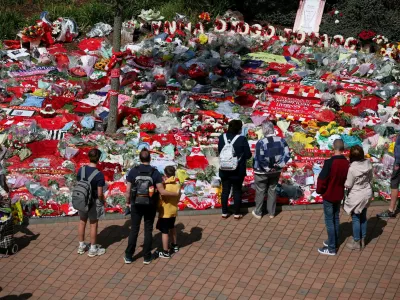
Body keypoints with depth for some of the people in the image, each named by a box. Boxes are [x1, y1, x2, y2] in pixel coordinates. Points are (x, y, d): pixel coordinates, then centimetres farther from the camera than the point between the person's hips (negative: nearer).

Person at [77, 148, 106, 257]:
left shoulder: (81, 170, -7)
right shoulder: (99, 175, -22)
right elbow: (100, 193, -19)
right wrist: (103, 201, 1)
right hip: (94, 202, -5)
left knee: (82, 222, 19)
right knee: (93, 225, 9)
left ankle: (81, 246, 31)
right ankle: (93, 249, 19)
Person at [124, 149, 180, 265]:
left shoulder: (133, 171, -7)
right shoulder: (155, 172, -9)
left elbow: (128, 190, -6)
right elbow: (161, 191, -12)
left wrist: (128, 202, 12)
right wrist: (176, 194, 1)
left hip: (136, 204, 0)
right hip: (150, 206, 0)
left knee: (134, 229, 9)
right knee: (148, 230, 9)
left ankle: (128, 256, 13)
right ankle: (147, 257, 14)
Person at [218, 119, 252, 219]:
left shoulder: (222, 137, -3)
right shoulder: (242, 139, -17)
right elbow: (248, 155, -11)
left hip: (224, 170, 3)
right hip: (238, 170, -3)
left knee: (225, 190, 13)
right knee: (237, 191, 8)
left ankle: (224, 212, 19)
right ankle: (237, 213, 15)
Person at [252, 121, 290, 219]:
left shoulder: (261, 143, -23)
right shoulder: (281, 140, -9)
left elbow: (258, 159, -23)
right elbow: (287, 155, -8)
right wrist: (279, 164, -6)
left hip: (262, 172, -4)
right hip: (276, 171, 4)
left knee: (260, 192, 12)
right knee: (272, 190, 17)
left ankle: (258, 213, 22)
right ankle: (271, 213, 25)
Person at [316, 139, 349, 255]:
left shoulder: (330, 162, -25)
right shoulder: (346, 163, -6)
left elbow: (322, 179, -19)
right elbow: (347, 179, 6)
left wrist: (319, 190, -1)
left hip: (329, 195, -6)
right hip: (339, 195, 6)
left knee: (329, 221, 1)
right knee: (336, 218, 20)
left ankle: (331, 248, 4)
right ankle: (335, 242, 31)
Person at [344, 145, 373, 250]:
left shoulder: (352, 169, -28)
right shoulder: (368, 163, -9)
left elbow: (348, 185, -17)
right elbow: (370, 179, 4)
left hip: (357, 196, -6)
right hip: (367, 193, 6)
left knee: (356, 219, 9)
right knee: (363, 217, 20)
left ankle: (356, 243, 21)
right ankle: (362, 240, 33)